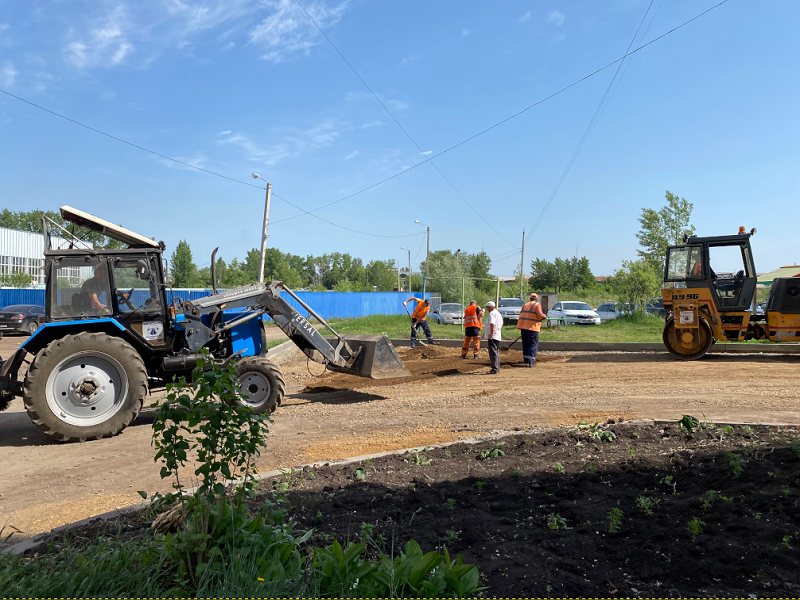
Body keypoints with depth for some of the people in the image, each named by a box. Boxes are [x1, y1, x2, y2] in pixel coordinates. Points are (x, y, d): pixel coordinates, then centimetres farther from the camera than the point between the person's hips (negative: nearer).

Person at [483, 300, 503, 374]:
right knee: (496, 352, 19)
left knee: (493, 352, -11)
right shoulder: (499, 313, 18)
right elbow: (501, 325, 26)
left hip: (492, 337, -10)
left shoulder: (491, 314, -13)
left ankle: (494, 369, -15)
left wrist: (491, 333, -28)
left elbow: (492, 324, -27)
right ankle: (497, 367, 28)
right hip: (498, 336, 10)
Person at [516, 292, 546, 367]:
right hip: (532, 328, -6)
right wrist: (544, 316, 2)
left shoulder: (524, 305, 18)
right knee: (533, 345, 1)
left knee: (525, 345, 13)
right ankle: (531, 363, -4)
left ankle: (526, 362, 16)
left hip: (523, 327, 6)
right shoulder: (537, 305, -2)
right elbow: (539, 314, -19)